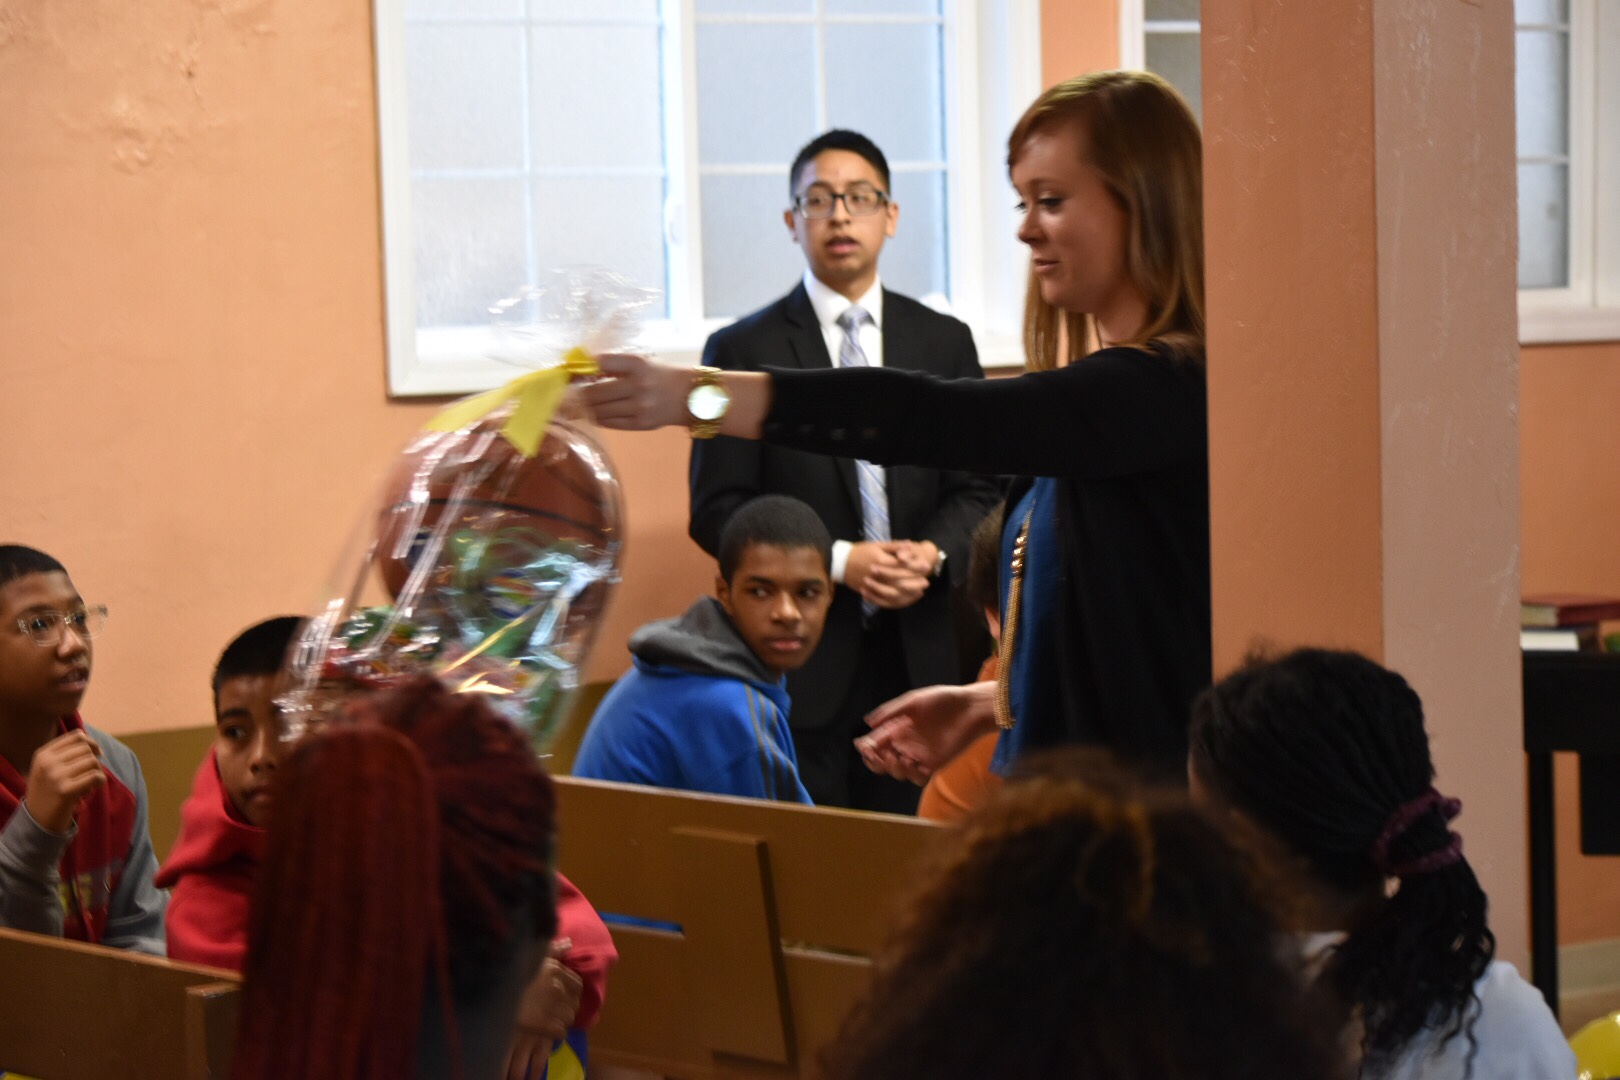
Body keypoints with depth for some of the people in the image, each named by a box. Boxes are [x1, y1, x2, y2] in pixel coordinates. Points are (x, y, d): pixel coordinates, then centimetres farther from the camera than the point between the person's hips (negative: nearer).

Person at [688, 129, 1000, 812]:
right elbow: (715, 512, -2)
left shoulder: (944, 342, 12)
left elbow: (979, 488, 12)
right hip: (799, 659, -2)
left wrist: (933, 553, -10)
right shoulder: (743, 351, 2)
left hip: (918, 652, 3)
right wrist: (839, 562, -14)